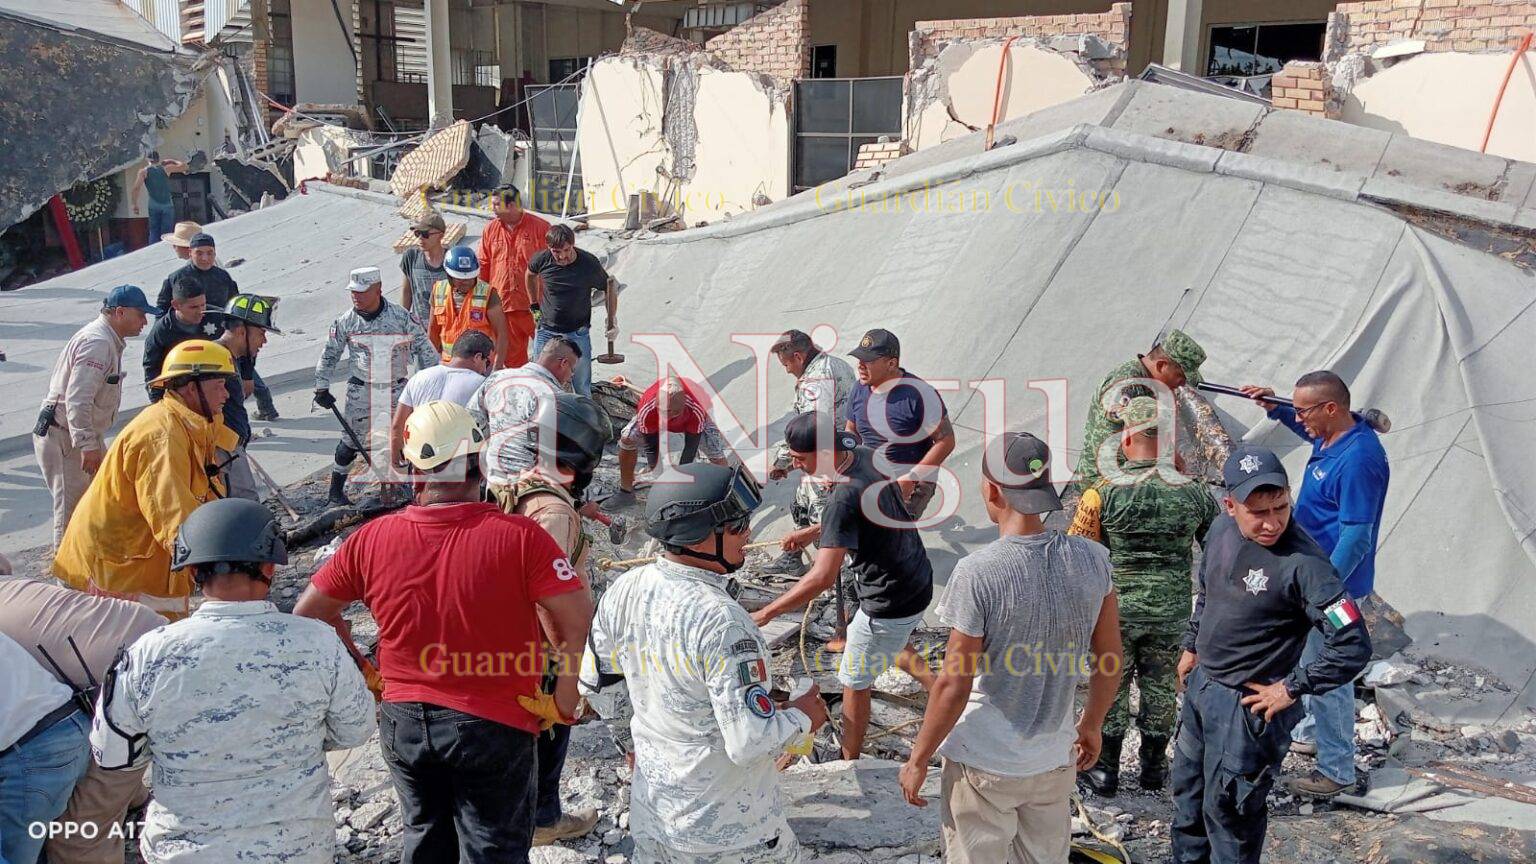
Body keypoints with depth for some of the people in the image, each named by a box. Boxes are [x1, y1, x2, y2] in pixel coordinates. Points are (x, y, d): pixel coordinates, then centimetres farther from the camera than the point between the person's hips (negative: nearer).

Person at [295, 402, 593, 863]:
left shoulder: (372, 539, -9)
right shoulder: (519, 536, -20)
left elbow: (307, 614, 2)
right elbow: (580, 622, -22)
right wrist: (565, 699, -9)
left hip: (403, 722, 4)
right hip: (493, 726, -3)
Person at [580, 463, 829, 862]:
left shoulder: (623, 590, -10)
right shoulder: (721, 622, -30)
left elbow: (596, 690, 3)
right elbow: (751, 742, -28)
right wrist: (801, 717, -9)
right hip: (727, 828, -6)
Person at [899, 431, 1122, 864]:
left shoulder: (978, 573, -23)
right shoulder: (1092, 559, -8)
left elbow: (953, 686, -19)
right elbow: (1110, 659, 3)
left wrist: (917, 760, -5)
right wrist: (1092, 724, 19)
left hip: (985, 765, -4)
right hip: (1056, 760, 5)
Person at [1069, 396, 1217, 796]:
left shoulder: (1103, 493, -16)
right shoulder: (1194, 493, -8)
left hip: (1115, 610, -2)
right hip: (1171, 613, 2)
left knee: (1111, 687, 13)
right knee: (1161, 688, 17)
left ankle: (1105, 770, 23)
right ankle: (1154, 767, 31)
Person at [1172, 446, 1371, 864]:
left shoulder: (1303, 562, -28)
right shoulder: (1222, 529, -6)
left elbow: (1353, 647, -27)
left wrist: (1291, 688, -20)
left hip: (1247, 704, -7)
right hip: (1200, 683, 8)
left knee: (1227, 807, 10)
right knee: (1187, 786, 26)